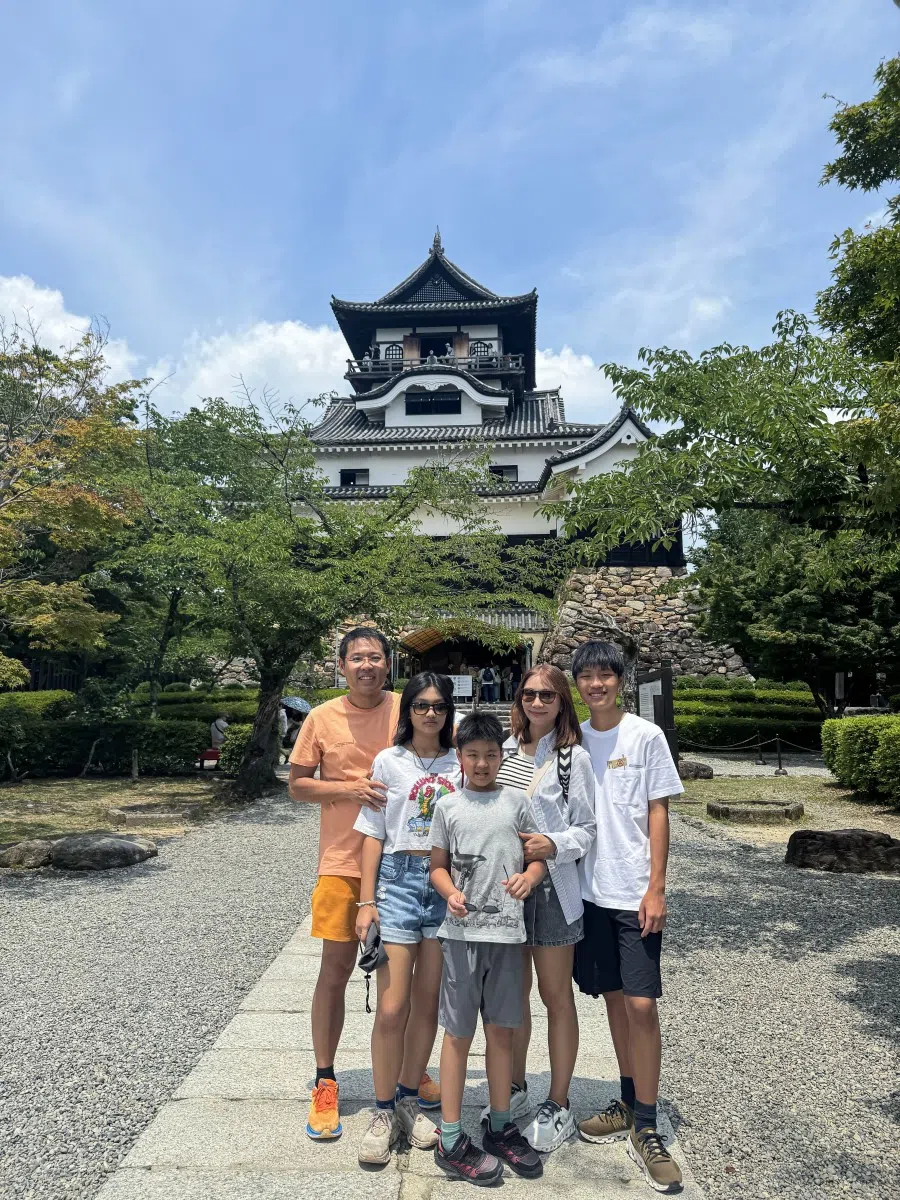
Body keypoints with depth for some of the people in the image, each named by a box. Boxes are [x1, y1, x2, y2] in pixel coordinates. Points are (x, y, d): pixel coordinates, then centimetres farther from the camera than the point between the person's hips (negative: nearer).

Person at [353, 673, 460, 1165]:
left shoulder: (459, 764, 5)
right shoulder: (389, 762, 1)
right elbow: (373, 835, 2)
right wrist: (367, 901, -2)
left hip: (447, 884, 2)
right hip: (398, 879, -2)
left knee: (427, 1003, 11)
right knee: (392, 1008, -2)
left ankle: (408, 1101, 29)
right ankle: (383, 1112, 18)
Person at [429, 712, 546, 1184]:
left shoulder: (516, 800, 5)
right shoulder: (448, 806, 1)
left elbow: (537, 853, 9)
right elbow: (437, 865, 5)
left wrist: (529, 876, -13)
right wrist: (450, 893, -14)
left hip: (507, 930, 2)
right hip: (462, 930, -2)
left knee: (501, 1029, 13)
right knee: (459, 1033, 5)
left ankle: (500, 1127, 30)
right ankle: (450, 1141, 17)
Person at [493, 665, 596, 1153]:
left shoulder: (574, 757, -8)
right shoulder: (505, 750, 6)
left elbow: (587, 829, -7)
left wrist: (552, 845, -22)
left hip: (551, 888, -4)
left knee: (556, 997, 9)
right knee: (514, 993, 17)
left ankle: (558, 1106, 25)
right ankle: (515, 1087, 36)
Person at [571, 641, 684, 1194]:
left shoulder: (646, 736, -6)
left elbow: (658, 814, -6)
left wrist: (656, 889, -9)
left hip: (635, 893, -4)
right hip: (589, 890, 4)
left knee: (641, 1004, -3)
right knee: (613, 996, 15)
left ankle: (646, 1129, 12)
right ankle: (629, 1103, 32)